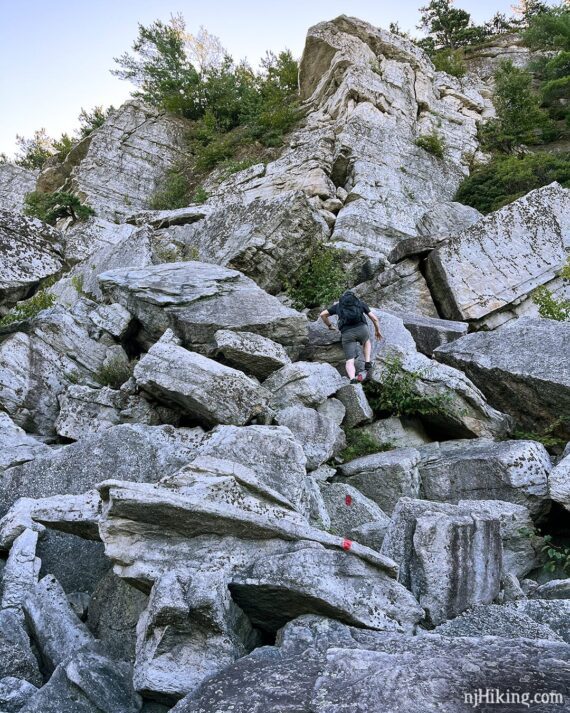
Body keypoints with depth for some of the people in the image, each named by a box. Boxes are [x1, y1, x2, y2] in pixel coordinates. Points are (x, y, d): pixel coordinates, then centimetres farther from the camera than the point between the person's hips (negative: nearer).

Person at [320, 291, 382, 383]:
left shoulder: (338, 305, 27)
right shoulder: (361, 303, 26)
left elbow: (322, 314, 26)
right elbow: (374, 318, 24)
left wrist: (329, 325, 43)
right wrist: (377, 331, 40)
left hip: (346, 333, -1)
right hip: (361, 329, 1)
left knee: (350, 362, -1)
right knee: (366, 341, 37)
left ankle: (352, 379, -29)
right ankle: (367, 363, 19)